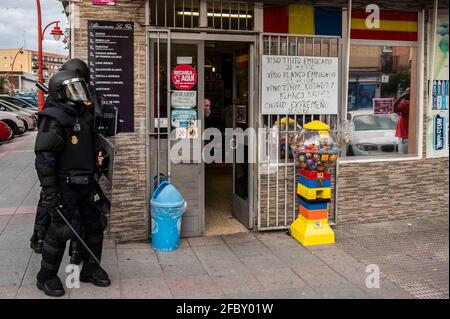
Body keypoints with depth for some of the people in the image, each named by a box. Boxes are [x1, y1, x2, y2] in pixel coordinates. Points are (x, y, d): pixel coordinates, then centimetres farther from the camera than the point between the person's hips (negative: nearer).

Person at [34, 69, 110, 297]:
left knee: (95, 225, 13)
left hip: (86, 184, 8)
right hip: (65, 186, -8)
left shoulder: (84, 115, 9)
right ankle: (46, 278, 17)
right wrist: (50, 193, -22)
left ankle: (90, 269, 30)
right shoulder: (54, 119, -16)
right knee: (61, 231, -2)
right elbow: (44, 159, -21)